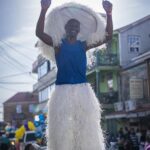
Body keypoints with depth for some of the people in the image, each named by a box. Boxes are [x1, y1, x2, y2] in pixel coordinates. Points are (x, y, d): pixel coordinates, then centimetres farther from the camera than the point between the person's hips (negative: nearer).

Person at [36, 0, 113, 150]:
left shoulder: (83, 45, 12)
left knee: (86, 128, 0)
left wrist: (108, 14, -6)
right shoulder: (58, 44, 7)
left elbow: (108, 36, 7)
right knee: (61, 129, -4)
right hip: (63, 91, -2)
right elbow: (39, 33, -8)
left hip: (82, 90, 2)